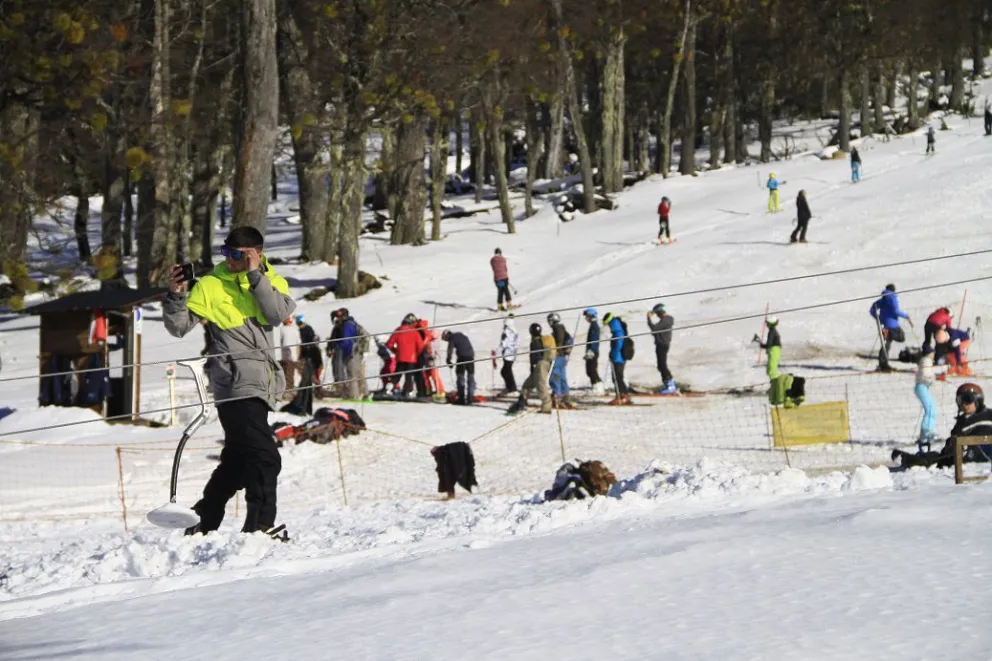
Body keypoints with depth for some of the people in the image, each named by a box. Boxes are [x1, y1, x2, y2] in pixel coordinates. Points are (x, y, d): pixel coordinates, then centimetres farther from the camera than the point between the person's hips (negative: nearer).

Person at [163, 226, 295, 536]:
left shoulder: (273, 282, 10)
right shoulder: (211, 285, 3)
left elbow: (278, 314, -10)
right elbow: (179, 326, 2)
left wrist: (255, 275, -12)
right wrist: (176, 295, -15)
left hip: (259, 386, 6)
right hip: (237, 383, -5)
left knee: (237, 460, 15)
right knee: (264, 458, -16)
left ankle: (201, 524, 26)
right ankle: (261, 524, -14)